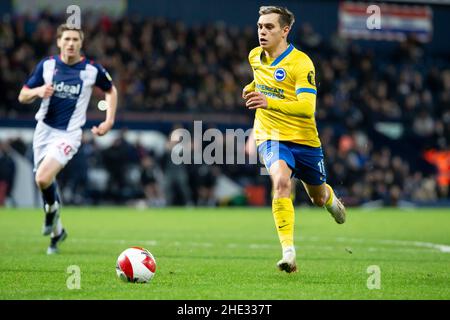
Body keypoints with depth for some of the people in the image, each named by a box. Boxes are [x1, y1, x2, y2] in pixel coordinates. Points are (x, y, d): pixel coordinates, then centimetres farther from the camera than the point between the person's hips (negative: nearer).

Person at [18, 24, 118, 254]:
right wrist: (38, 91, -18)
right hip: (44, 129, 4)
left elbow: (111, 90, 12)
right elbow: (23, 97, 3)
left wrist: (109, 121, 3)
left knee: (43, 178, -24)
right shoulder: (46, 65, -2)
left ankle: (52, 209, 9)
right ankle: (57, 230, 32)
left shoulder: (92, 70, -7)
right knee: (42, 181, 10)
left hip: (68, 134, -4)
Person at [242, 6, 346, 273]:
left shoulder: (301, 63, -18)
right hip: (270, 136, 2)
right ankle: (288, 253, -34)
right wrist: (252, 87, 8)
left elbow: (307, 108, -31)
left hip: (304, 138, -2)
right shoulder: (255, 56, 1)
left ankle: (331, 199, 58)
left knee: (318, 197, 17)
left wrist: (270, 102, -43)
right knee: (281, 181, -29)